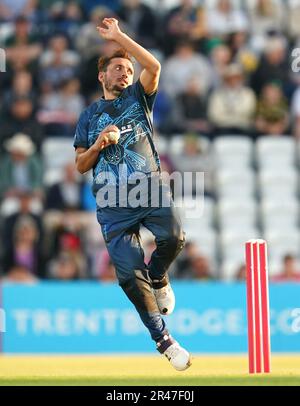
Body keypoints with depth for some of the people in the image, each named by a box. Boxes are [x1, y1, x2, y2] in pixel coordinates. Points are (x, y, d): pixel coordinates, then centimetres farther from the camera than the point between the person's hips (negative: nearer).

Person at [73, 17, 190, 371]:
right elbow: (81, 165, 14)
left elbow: (153, 67, -5)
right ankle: (163, 339, 4)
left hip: (150, 188, 0)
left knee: (173, 237, -28)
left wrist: (119, 37, -4)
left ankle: (158, 278, 6)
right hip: (112, 201, 1)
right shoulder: (90, 116, 17)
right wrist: (99, 144, -5)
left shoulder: (138, 98, 15)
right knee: (129, 273, -7)